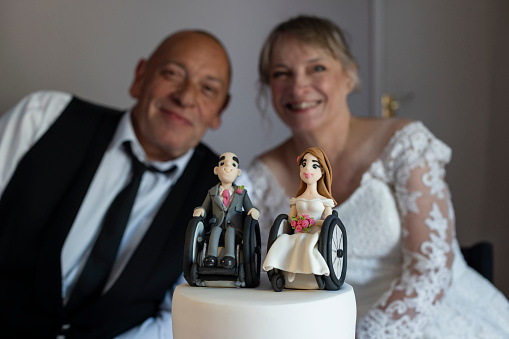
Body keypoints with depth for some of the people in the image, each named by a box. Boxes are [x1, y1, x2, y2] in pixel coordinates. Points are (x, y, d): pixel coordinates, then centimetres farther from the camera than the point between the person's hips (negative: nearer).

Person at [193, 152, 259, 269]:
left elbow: (249, 208, 15)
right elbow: (205, 208, 20)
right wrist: (200, 211, -5)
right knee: (215, 230, -32)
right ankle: (211, 255, -41)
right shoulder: (212, 192, 20)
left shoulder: (241, 193, 19)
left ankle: (229, 256, -47)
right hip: (217, 223, 1)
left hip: (234, 225, -1)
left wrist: (253, 211, -10)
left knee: (230, 231, -33)